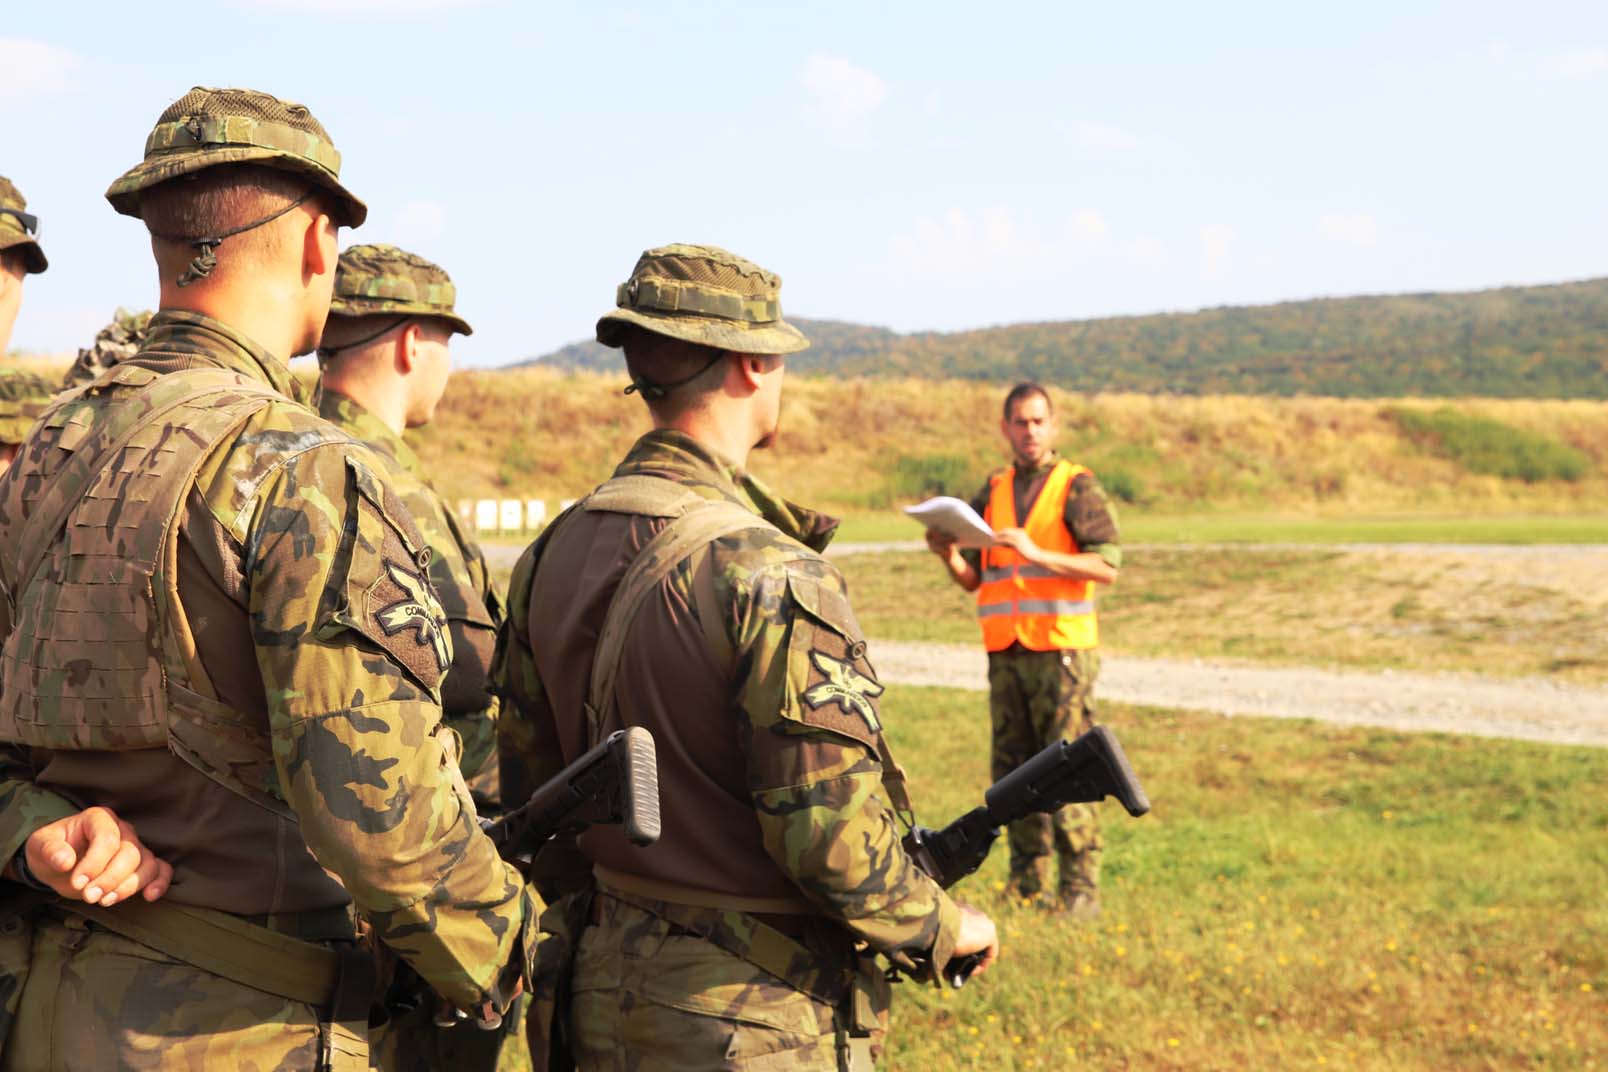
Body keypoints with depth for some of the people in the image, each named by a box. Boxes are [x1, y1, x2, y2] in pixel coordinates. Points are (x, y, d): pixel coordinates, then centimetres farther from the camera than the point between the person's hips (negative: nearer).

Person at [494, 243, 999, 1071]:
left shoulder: (553, 555, 3)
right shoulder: (769, 575, -21)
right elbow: (832, 840, -23)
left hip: (607, 1001, 8)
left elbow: (530, 796, 10)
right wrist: (945, 929, -5)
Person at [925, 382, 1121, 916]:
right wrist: (949, 555, -4)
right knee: (1012, 770, 5)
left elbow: (1108, 566, -9)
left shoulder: (1077, 487, 0)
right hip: (1005, 650, 5)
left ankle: (1080, 886, -2)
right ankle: (1027, 883, 12)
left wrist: (1037, 554, -19)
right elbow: (973, 580, 17)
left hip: (1062, 647, -5)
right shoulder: (992, 492, 16)